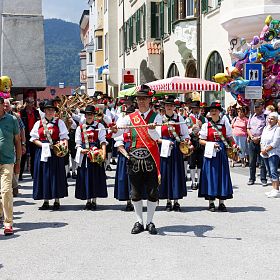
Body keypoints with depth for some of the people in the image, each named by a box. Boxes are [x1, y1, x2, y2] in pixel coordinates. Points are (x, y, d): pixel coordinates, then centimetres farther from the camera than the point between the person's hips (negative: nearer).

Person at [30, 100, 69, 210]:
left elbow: (64, 137, 0)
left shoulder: (59, 122, 4)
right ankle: (46, 201, 10)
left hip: (56, 152, -2)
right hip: (42, 152, 2)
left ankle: (57, 201, 10)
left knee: (56, 175, 1)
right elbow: (34, 138, 5)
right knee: (44, 174, 3)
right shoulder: (38, 123, 9)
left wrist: (64, 143, -21)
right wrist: (43, 145, -9)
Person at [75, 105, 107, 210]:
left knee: (96, 177, 1)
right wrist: (81, 150, -11)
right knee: (86, 177, 3)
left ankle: (94, 201, 9)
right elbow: (78, 143, 9)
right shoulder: (80, 128, 9)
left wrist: (103, 153, -17)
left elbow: (103, 141, -4)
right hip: (84, 156, 2)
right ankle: (88, 201, 12)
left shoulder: (99, 126, 3)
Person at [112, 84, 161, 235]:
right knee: (136, 192, 7)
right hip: (135, 158, 2)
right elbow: (117, 133, -1)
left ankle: (150, 222, 13)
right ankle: (139, 221, 18)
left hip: (151, 159, -2)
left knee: (152, 191, 2)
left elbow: (156, 137, -14)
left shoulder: (156, 117, 2)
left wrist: (151, 129, -36)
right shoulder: (130, 117, 9)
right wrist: (115, 130, -25)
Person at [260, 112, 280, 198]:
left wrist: (266, 150, -12)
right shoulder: (265, 128, 15)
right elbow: (262, 140, 15)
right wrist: (262, 150, -1)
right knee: (269, 172, 9)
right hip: (265, 153, 8)